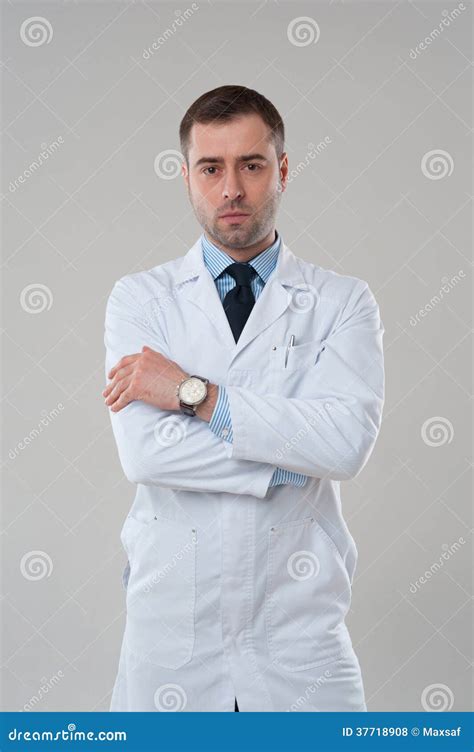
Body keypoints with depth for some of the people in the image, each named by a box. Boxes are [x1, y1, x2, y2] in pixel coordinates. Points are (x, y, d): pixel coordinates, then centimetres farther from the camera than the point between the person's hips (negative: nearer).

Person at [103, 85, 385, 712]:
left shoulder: (344, 301, 1)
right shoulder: (140, 298, 2)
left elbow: (349, 440, -16)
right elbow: (144, 451, -12)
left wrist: (195, 393, -16)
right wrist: (293, 460, -11)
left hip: (298, 621, 0)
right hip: (171, 610, 0)